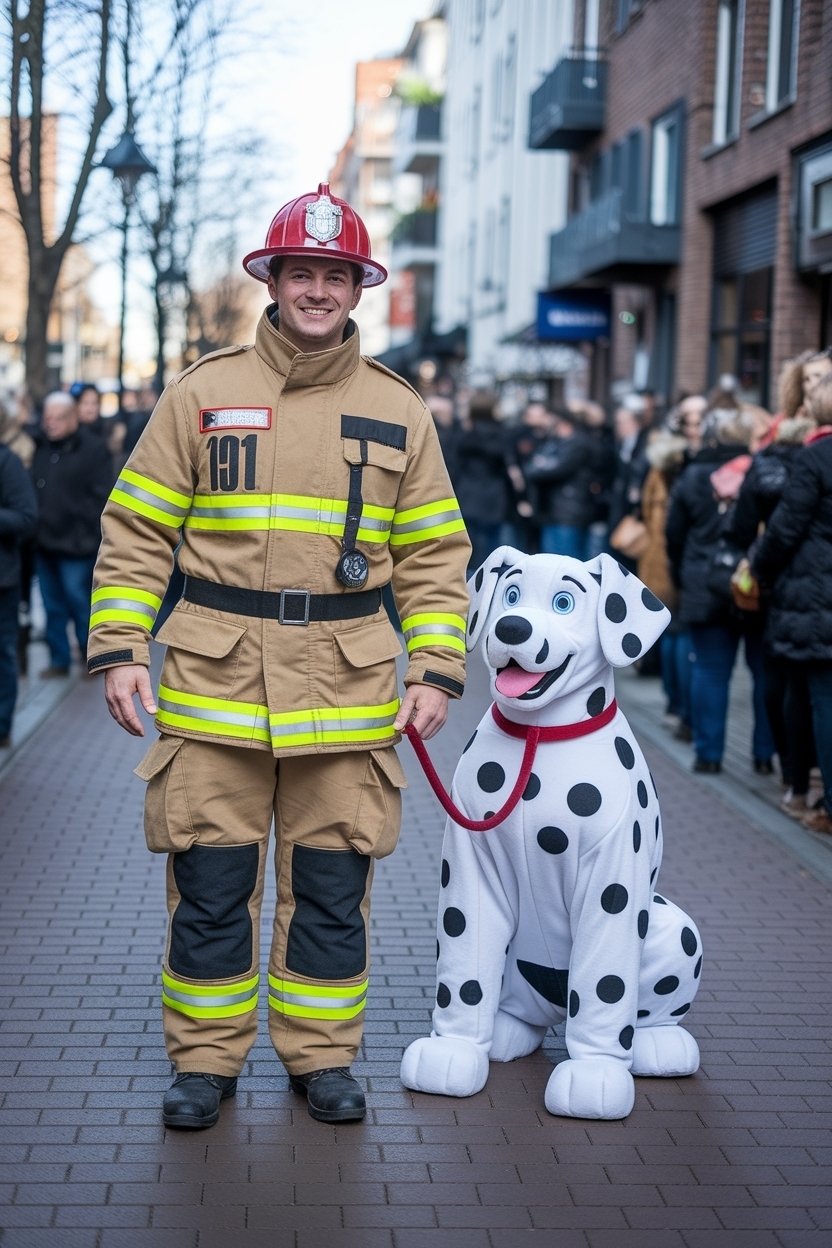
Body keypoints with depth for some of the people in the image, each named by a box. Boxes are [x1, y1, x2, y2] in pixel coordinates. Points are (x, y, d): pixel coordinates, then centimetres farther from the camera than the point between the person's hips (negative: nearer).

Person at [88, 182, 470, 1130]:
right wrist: (121, 649, -3)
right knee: (209, 881, 4)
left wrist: (436, 670, 1)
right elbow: (136, 532, 5)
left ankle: (321, 1055, 23)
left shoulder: (398, 413, 8)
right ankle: (205, 1058, 19)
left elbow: (433, 555, 10)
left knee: (332, 883, 8)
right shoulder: (201, 394, 4)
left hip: (348, 688, 1)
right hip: (214, 681, -1)